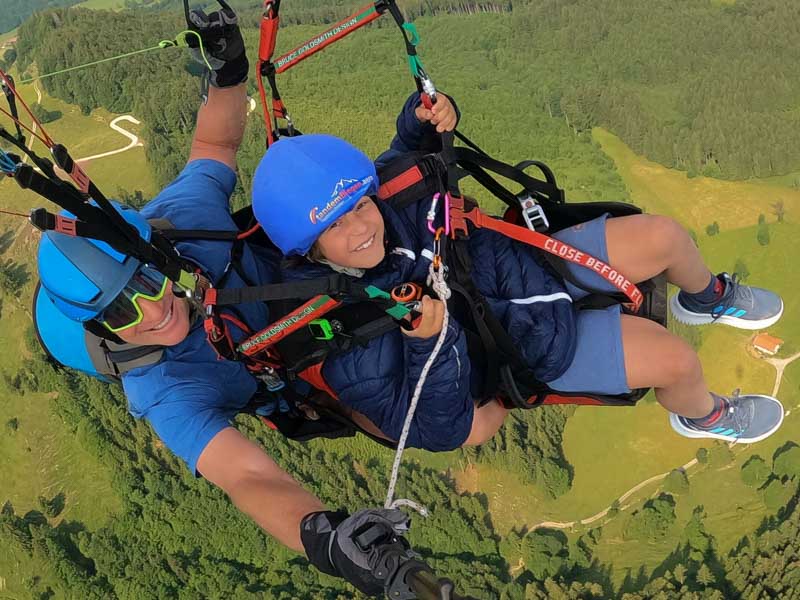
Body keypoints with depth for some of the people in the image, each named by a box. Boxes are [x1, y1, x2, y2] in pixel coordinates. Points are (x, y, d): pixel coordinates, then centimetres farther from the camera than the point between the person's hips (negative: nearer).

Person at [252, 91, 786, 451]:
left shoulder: (383, 188, -18)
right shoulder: (345, 343, -32)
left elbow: (411, 145, 5)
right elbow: (440, 432, -29)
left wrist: (427, 114, -19)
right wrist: (428, 342, -46)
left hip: (531, 259, 5)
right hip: (538, 342, -5)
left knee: (663, 236, -3)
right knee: (677, 362, -13)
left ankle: (709, 298, 37)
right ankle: (707, 416, 28)